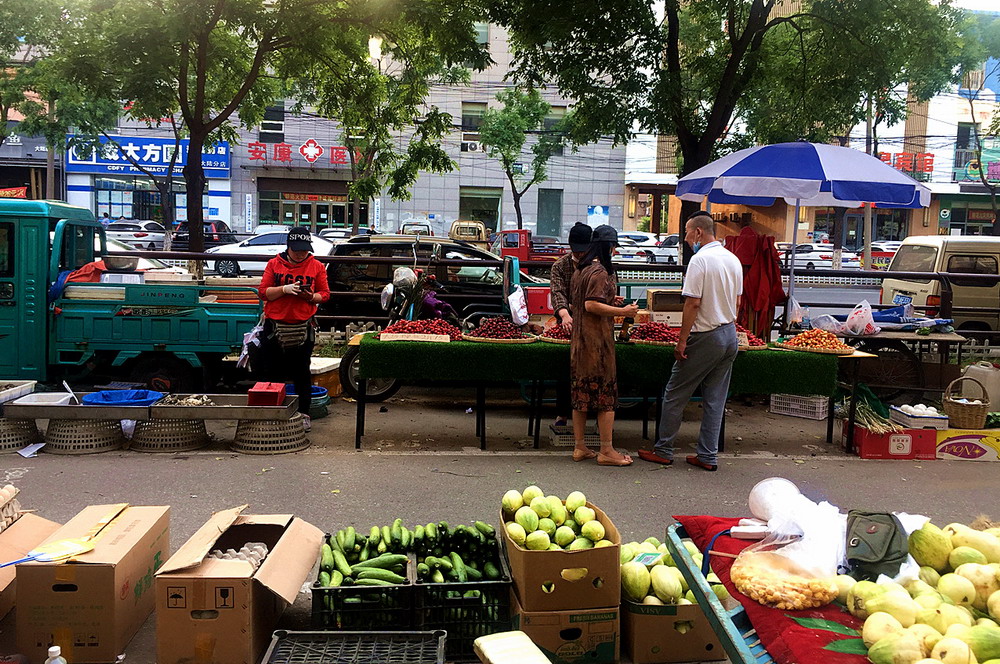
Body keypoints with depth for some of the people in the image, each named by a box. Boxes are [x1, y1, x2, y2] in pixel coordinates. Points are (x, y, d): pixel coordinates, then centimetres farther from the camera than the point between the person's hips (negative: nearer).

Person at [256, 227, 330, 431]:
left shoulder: (317, 267, 7)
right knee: (272, 372, 3)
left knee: (302, 373, 6)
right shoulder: (274, 264, 6)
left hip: (303, 328, 0)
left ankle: (304, 414, 13)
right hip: (275, 326, 0)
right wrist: (284, 289, -15)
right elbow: (263, 292, 1)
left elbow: (325, 293, 8)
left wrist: (312, 297, -14)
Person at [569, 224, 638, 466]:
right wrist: (622, 311, -16)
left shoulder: (580, 270, 13)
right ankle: (606, 451, 4)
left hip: (579, 339, 9)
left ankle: (580, 447, 18)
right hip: (597, 340, -9)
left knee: (581, 393, 12)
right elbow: (591, 305, -22)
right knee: (606, 393, -1)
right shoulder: (599, 272, -15)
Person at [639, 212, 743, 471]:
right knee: (715, 399, 11)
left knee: (675, 394, 4)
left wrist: (682, 341, -14)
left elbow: (693, 303, -18)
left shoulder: (700, 259, -15)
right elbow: (737, 302, 14)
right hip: (730, 337, 8)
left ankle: (663, 451, 12)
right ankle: (708, 456, 15)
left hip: (706, 338, -8)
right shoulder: (733, 260, 9)